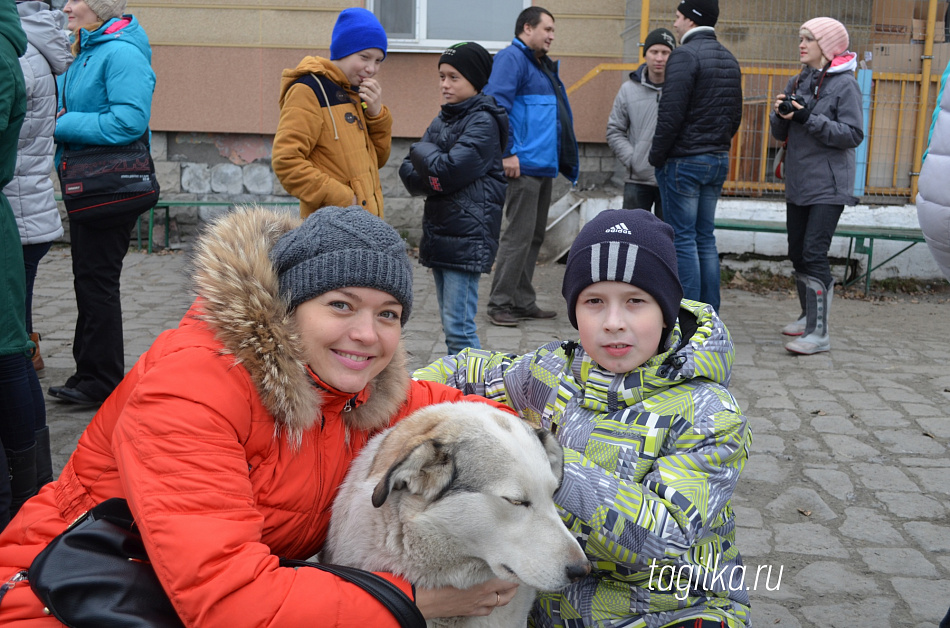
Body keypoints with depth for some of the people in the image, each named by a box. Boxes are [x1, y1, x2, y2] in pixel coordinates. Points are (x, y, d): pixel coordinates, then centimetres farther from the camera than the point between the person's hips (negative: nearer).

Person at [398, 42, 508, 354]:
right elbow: (408, 172, 10)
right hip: (439, 232, 8)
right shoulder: (442, 120, 16)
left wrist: (422, 152, -1)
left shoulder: (483, 121, -8)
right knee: (450, 324, 14)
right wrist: (431, 177, -10)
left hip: (467, 235, -8)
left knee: (458, 326, -10)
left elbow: (449, 170, -19)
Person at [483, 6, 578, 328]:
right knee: (518, 235, -8)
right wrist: (506, 153, -23)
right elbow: (496, 104, -20)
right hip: (524, 166, -10)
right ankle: (499, 303, 0)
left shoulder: (544, 66, 22)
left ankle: (523, 302, 21)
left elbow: (558, 116, 26)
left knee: (534, 237, 13)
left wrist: (566, 159, 17)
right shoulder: (512, 58, -8)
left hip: (544, 166, 10)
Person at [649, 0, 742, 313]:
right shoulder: (729, 59, 15)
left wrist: (657, 156, -9)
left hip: (684, 161, -8)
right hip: (718, 160, 8)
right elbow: (735, 115, 18)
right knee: (705, 238, 13)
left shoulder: (685, 55, -13)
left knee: (683, 239, -3)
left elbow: (671, 114, -19)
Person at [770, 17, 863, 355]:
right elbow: (782, 134, 14)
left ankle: (819, 332, -11)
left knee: (814, 253, -14)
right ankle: (808, 317, 29)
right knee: (797, 252, 12)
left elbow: (854, 134, -13)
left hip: (828, 185, -7)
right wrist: (780, 115, -7)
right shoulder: (797, 83, 12)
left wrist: (809, 118, -20)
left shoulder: (844, 84, -7)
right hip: (798, 184, 7)